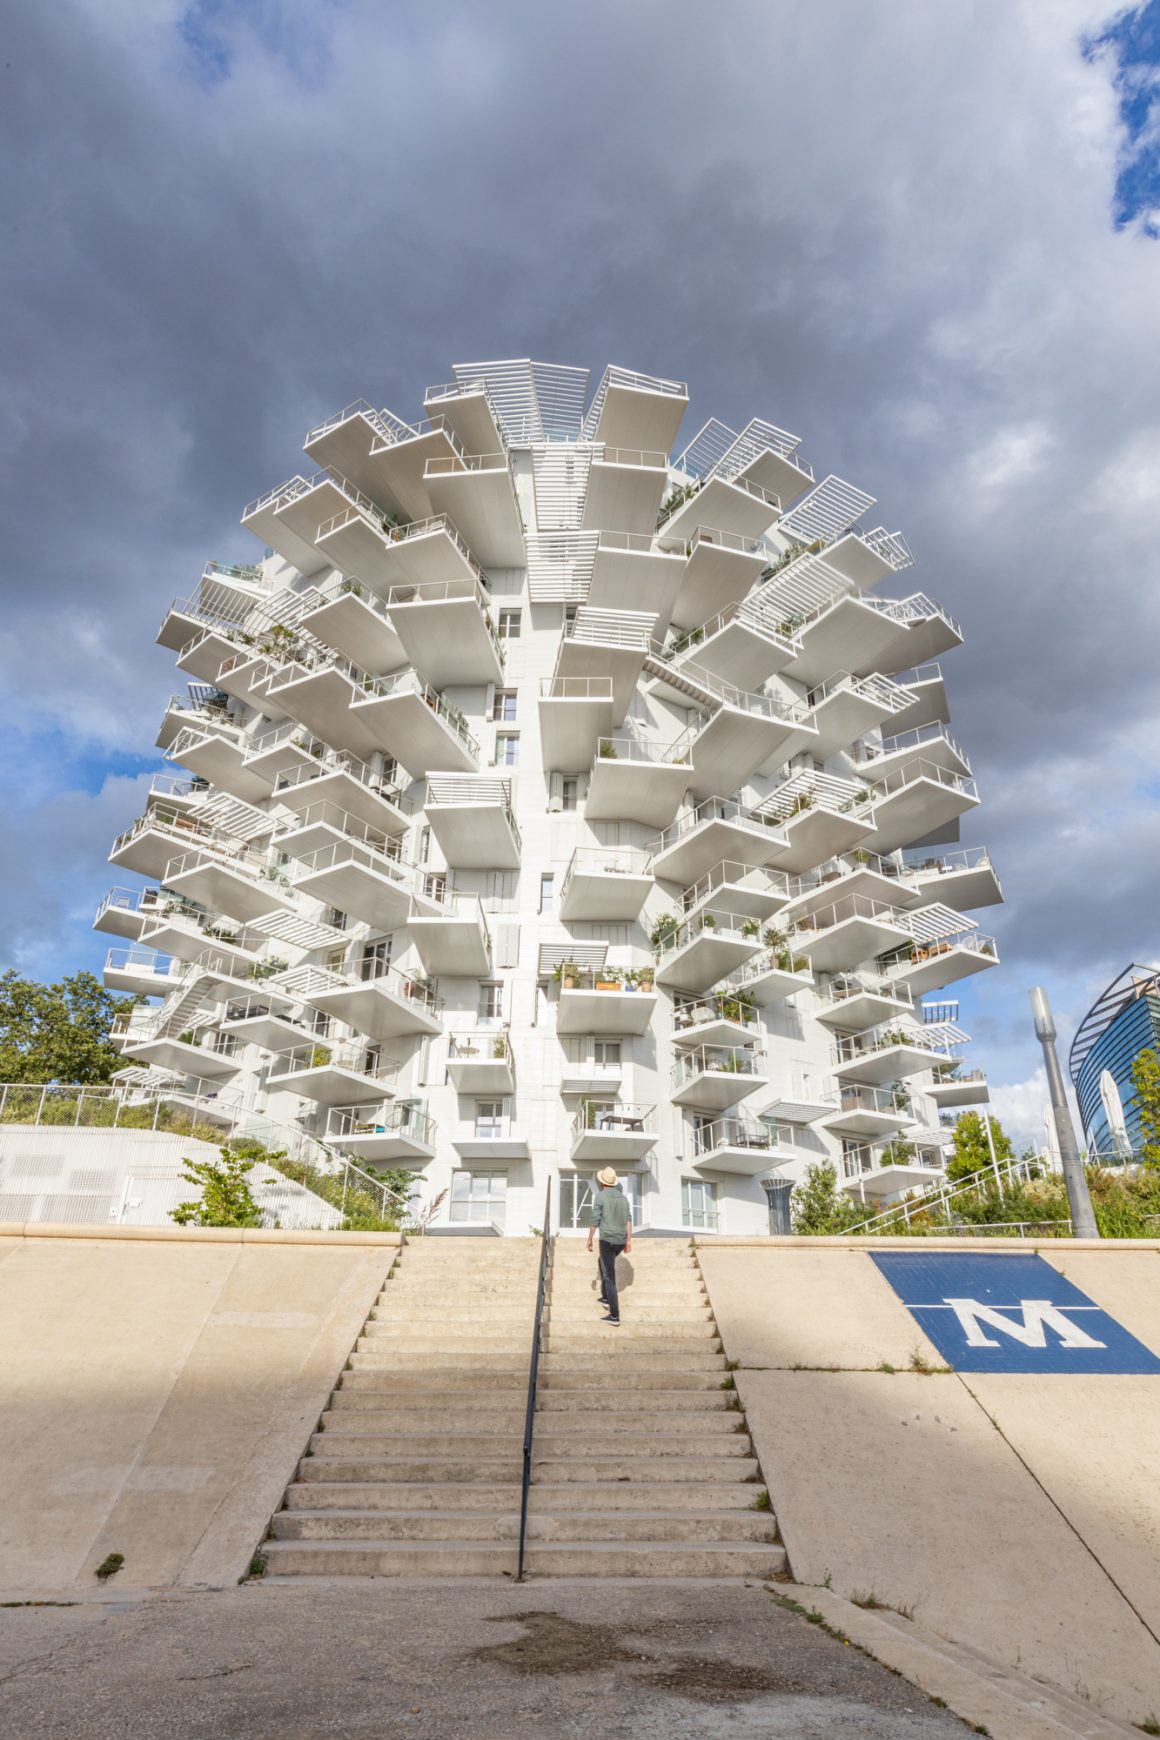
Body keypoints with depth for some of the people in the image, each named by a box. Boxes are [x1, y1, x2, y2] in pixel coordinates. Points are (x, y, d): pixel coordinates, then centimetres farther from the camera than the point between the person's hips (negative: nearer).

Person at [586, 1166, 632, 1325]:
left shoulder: (600, 1195, -9)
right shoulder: (623, 1197, 10)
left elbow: (595, 1220, -12)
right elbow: (628, 1219, 3)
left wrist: (589, 1239, -2)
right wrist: (628, 1241, 1)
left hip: (607, 1240, -7)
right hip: (621, 1241, 7)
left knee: (609, 1277, -4)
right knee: (603, 1262, 32)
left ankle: (614, 1315, -7)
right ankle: (605, 1296, 36)